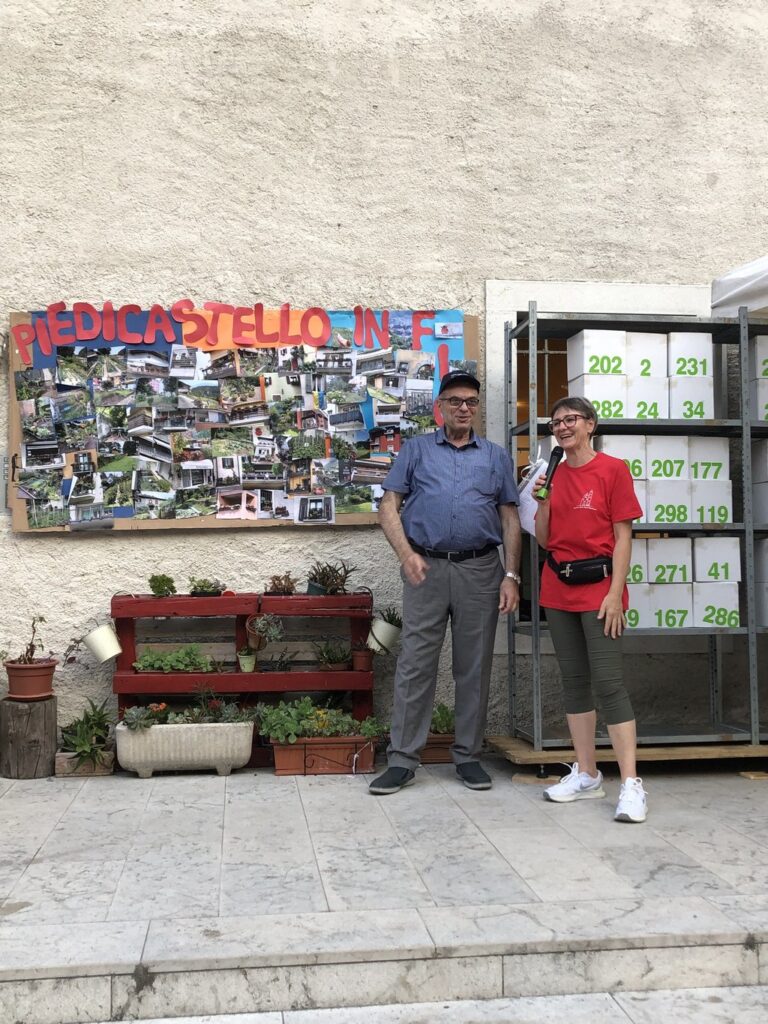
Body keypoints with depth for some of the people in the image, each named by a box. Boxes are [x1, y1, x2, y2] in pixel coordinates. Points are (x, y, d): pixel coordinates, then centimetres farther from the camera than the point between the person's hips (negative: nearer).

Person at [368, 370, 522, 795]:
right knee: (415, 664, -1)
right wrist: (406, 554, -11)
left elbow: (510, 520, 10)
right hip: (426, 568, -1)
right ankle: (402, 759, 6)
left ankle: (468, 755, 19)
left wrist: (511, 576, 0)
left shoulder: (496, 456, 13)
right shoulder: (416, 449, 10)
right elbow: (389, 506, 4)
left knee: (474, 666, 7)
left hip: (480, 570, 1)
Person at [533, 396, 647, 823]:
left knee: (608, 683, -11)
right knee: (574, 681, 10)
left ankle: (631, 784, -7)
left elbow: (623, 536, -7)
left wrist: (615, 592, -13)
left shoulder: (612, 469, -4)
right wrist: (543, 502, -5)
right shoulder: (553, 475, 11)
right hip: (558, 586, 6)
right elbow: (544, 540, 12)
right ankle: (586, 775, 18)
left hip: (598, 584, -6)